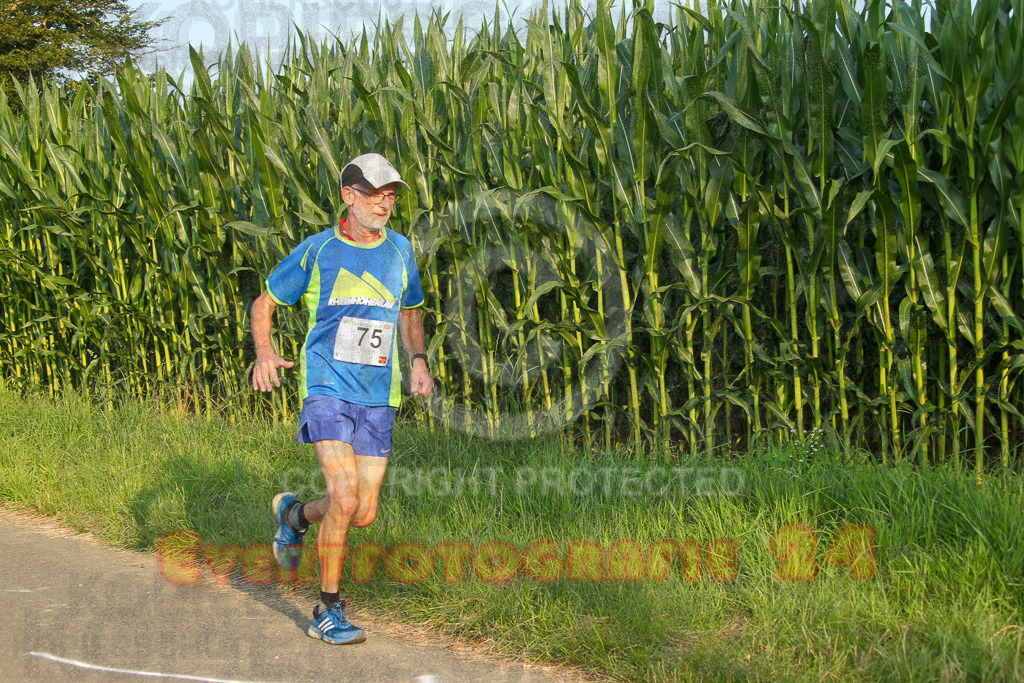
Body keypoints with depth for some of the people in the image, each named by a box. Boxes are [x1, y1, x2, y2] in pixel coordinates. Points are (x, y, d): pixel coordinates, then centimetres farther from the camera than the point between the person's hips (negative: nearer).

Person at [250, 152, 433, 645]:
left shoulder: (399, 250, 8)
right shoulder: (316, 251, -2)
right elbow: (264, 303, 8)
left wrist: (418, 359, 6)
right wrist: (263, 352, -11)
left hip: (379, 398, 4)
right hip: (326, 388, -4)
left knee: (364, 513, 1)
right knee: (345, 498, -19)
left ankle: (294, 514, 35)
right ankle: (327, 612, -2)